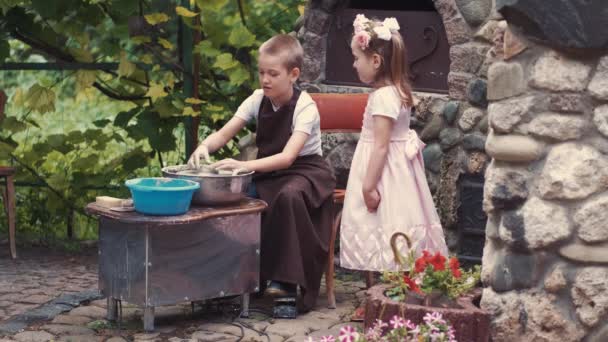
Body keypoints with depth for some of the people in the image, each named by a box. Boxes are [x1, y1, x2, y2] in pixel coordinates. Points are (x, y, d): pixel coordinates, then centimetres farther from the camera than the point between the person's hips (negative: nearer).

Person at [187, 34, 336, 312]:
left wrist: (245, 165, -45)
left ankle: (286, 279, -26)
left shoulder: (305, 107, -20)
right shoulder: (258, 100, -2)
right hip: (267, 172, 6)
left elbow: (287, 157, -32)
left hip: (305, 171, -6)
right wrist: (204, 146, -31)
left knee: (290, 195, -37)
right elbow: (224, 134, -7)